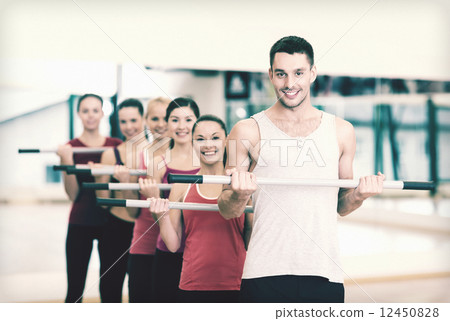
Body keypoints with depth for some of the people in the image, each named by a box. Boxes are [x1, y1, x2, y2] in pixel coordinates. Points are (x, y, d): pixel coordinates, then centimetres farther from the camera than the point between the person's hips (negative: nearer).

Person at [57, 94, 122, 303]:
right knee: (75, 288, 1)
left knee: (110, 287, 4)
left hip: (110, 222, 1)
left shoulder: (116, 146, 6)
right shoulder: (70, 148, 2)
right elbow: (73, 194, -5)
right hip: (80, 223, -1)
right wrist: (67, 161, -16)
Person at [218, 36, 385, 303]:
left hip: (324, 272, 2)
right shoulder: (248, 131, 3)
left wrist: (360, 195, -3)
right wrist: (239, 194, -16)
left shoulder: (342, 132, 10)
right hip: (265, 273, -2)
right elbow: (228, 211, 5)